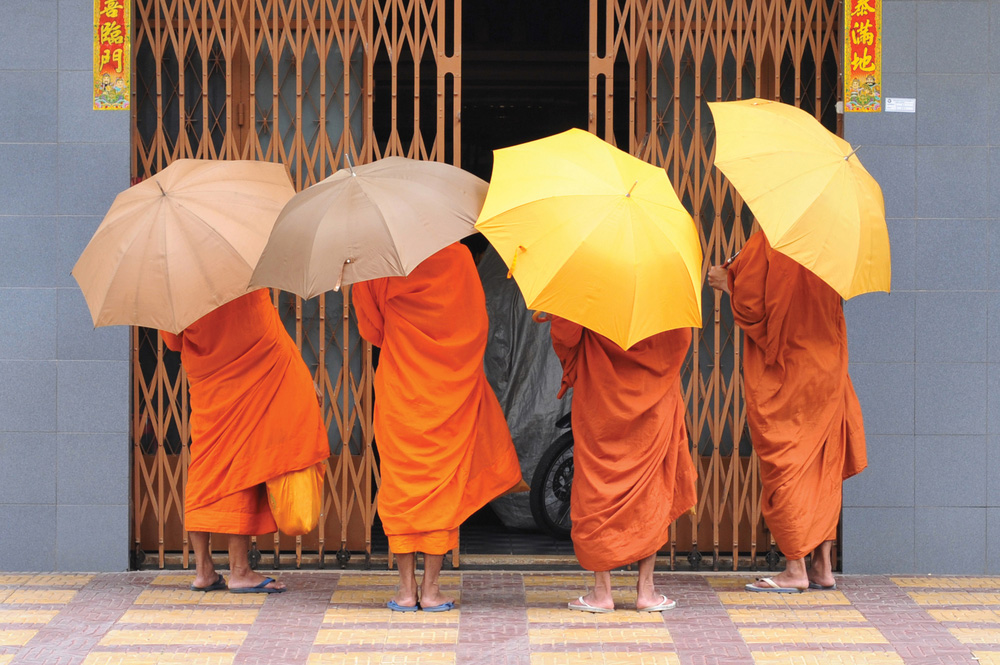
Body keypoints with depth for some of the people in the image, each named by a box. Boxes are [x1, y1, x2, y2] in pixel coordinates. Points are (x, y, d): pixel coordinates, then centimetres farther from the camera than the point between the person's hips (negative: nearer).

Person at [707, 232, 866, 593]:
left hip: (781, 376, -6)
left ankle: (796, 568, -2)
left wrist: (726, 282, 5)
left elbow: (749, 307, -15)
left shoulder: (765, 243, -15)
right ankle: (822, 565, 13)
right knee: (822, 465, 12)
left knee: (784, 467, 0)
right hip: (827, 372, 6)